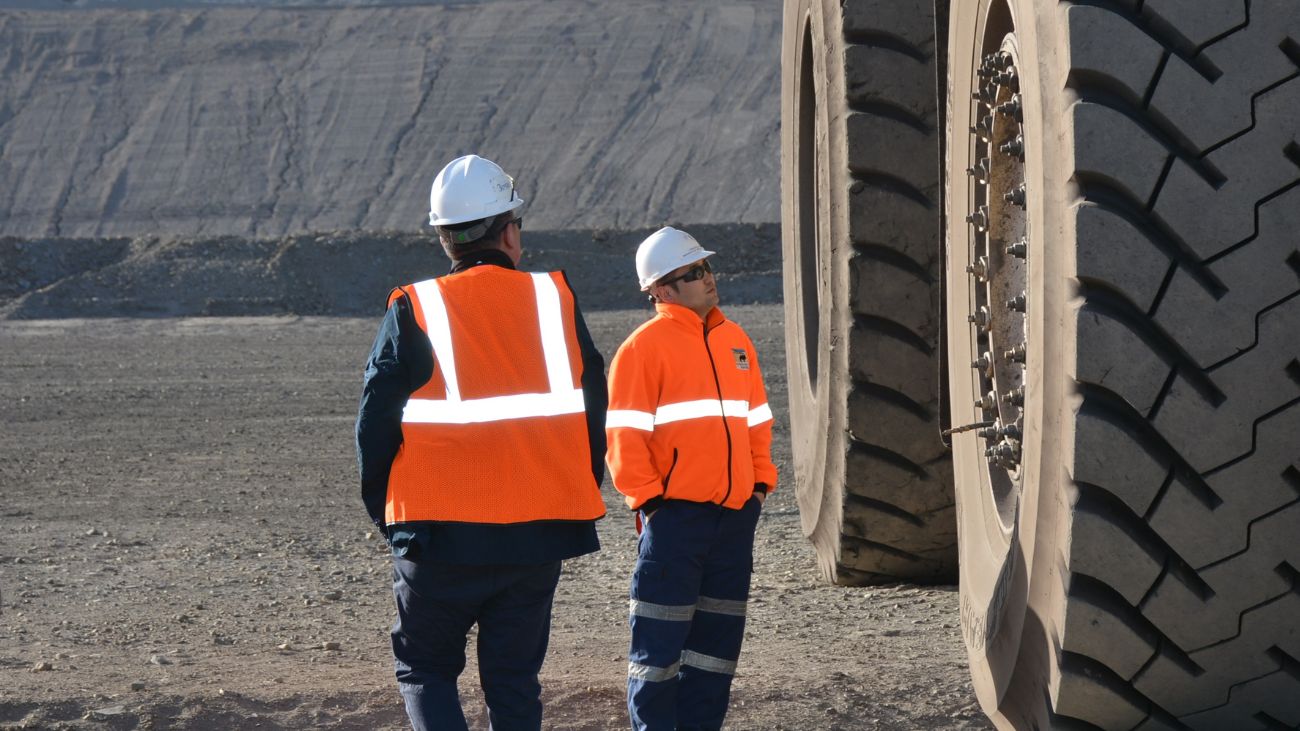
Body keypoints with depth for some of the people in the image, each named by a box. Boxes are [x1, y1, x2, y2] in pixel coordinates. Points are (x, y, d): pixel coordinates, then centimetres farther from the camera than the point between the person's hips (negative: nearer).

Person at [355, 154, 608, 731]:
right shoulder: (555, 301, 2)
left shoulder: (413, 311, -5)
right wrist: (578, 497, 18)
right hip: (538, 533, 2)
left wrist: (385, 510, 11)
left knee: (425, 668, 11)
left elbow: (376, 423, -3)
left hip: (440, 534, -2)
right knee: (514, 680, 12)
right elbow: (593, 412, 6)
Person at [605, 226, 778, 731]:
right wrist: (646, 496, -13)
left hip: (735, 512, 6)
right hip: (675, 513, -6)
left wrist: (760, 482, 12)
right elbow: (624, 433, -9)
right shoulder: (645, 346, -6)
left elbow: (756, 419, 21)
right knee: (661, 637, -5)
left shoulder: (735, 341, 14)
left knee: (718, 633, 10)